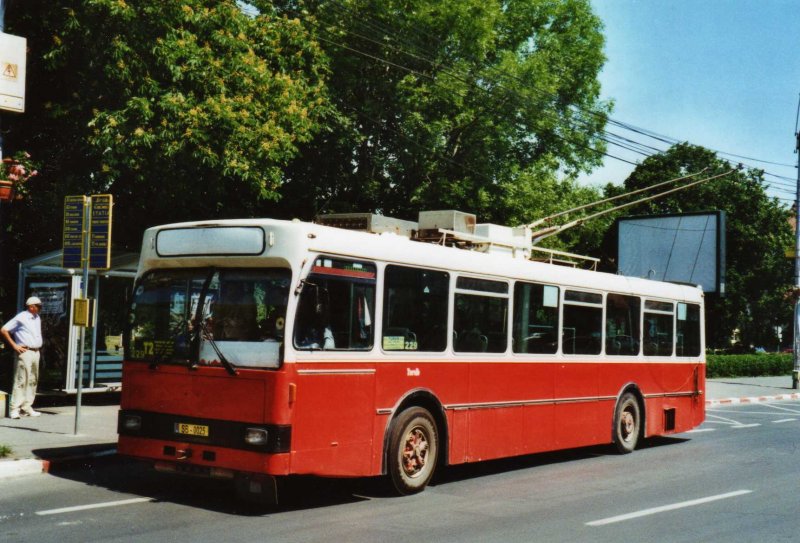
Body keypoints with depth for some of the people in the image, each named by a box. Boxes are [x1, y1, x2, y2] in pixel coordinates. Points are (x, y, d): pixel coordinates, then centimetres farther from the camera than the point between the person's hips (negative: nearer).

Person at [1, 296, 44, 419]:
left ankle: (27, 407, 15)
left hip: (36, 352, 8)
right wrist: (14, 345, -11)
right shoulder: (21, 318, -9)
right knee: (21, 380, -8)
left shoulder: (37, 318, 14)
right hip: (24, 353, -8)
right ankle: (14, 409, -6)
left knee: (33, 380, 9)